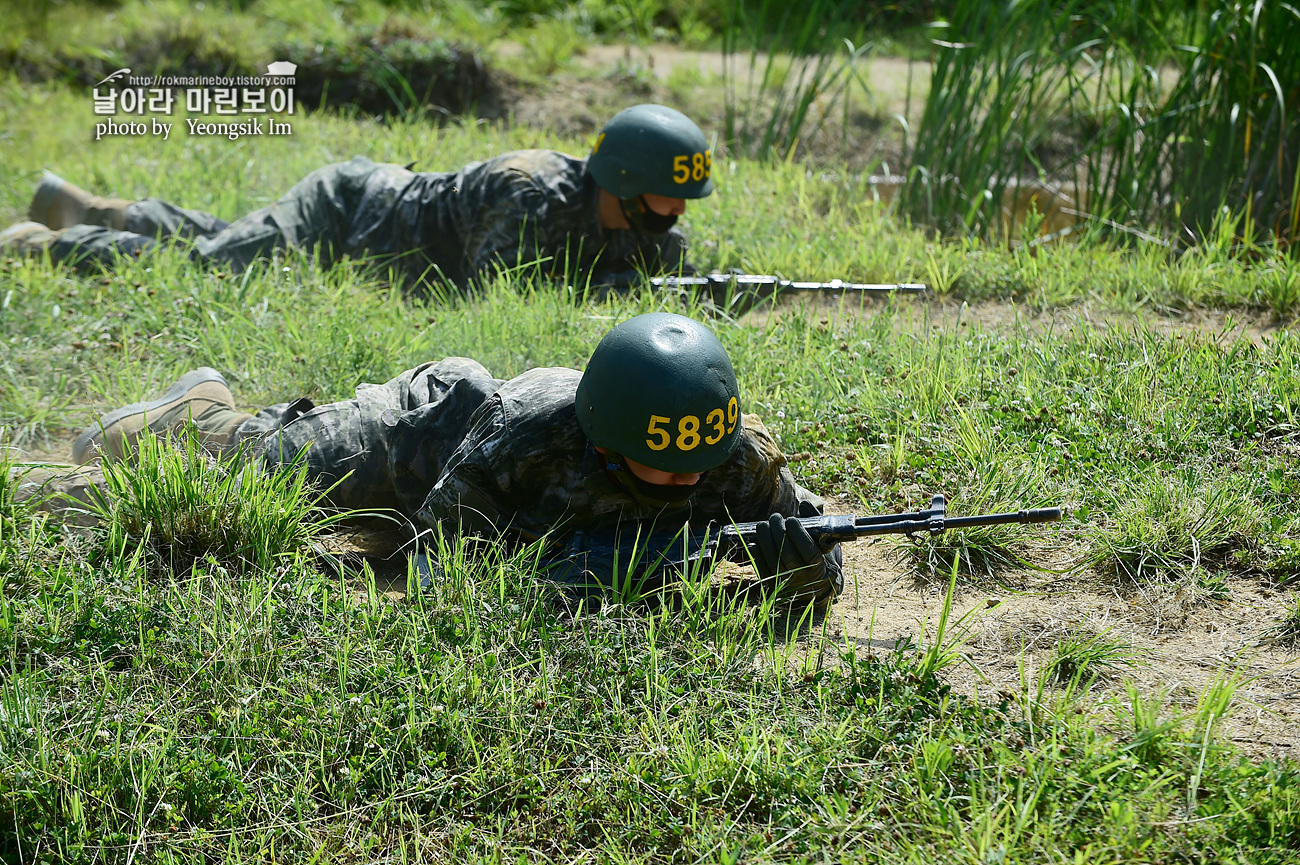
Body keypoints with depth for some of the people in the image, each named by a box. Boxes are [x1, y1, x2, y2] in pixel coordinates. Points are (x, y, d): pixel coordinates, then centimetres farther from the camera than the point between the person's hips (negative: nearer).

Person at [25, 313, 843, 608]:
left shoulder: (741, 455, -35)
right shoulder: (521, 440, -45)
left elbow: (825, 580, -26)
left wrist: (800, 563, -49)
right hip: (432, 427, -5)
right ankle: (200, 410, 45)